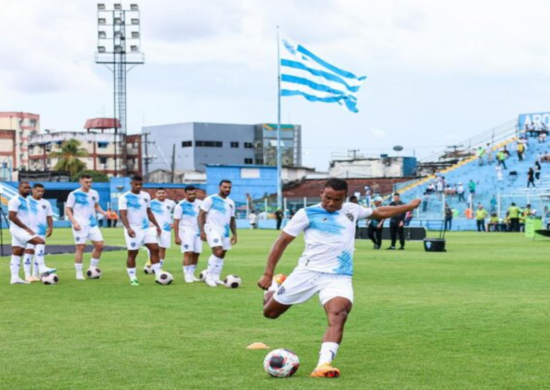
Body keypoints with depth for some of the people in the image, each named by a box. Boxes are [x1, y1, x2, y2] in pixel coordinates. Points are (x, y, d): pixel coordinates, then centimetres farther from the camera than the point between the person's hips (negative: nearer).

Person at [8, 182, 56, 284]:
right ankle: (42, 269, -22)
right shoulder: (16, 200, -12)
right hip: (18, 229, -9)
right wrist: (26, 228, -20)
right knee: (40, 241, -20)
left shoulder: (26, 200, 17)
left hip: (24, 230, 9)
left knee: (16, 255, 7)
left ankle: (14, 278, 7)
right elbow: (11, 216, -20)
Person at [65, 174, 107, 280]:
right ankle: (79, 273, 4)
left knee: (100, 245, -1)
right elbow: (68, 210, -5)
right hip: (80, 225, -5)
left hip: (92, 224, 5)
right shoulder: (74, 194, -6)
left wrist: (104, 213, 6)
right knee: (80, 247, -5)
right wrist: (74, 222, -17)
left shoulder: (94, 193, 9)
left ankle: (92, 268, 15)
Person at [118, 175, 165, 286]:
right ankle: (133, 278, 7)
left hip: (147, 228, 5)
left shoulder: (146, 196, 10)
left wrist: (157, 225, 15)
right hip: (133, 230, -5)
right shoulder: (124, 197, -8)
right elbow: (123, 215, -16)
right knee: (132, 253, -1)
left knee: (155, 249, -4)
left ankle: (158, 275, -1)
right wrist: (128, 228, -30)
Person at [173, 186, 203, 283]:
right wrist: (177, 237, -13)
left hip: (198, 231, 5)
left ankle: (192, 274, 16)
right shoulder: (181, 205, -8)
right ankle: (187, 275, -9)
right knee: (188, 253, -14)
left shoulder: (200, 204, 5)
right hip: (186, 231, -5)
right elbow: (176, 222, -8)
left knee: (196, 254, 5)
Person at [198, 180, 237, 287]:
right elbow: (201, 215, -7)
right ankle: (209, 275, -10)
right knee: (218, 252, -21)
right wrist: (202, 231, -16)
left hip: (225, 231, 7)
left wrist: (234, 234, 13)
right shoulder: (210, 199, -4)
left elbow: (232, 220, 22)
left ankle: (216, 277, 16)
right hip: (213, 229, -7)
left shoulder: (231, 203, 15)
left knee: (222, 255, 7)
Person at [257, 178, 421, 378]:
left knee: (338, 316, -27)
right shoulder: (307, 213, -1)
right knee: (270, 312, 8)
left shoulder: (351, 210, 13)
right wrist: (268, 274, -5)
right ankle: (275, 285, 42)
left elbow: (380, 212, 31)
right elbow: (282, 241, 0)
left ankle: (324, 364, -38)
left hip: (338, 277, 1)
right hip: (307, 272, -1)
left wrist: (409, 206, 34)